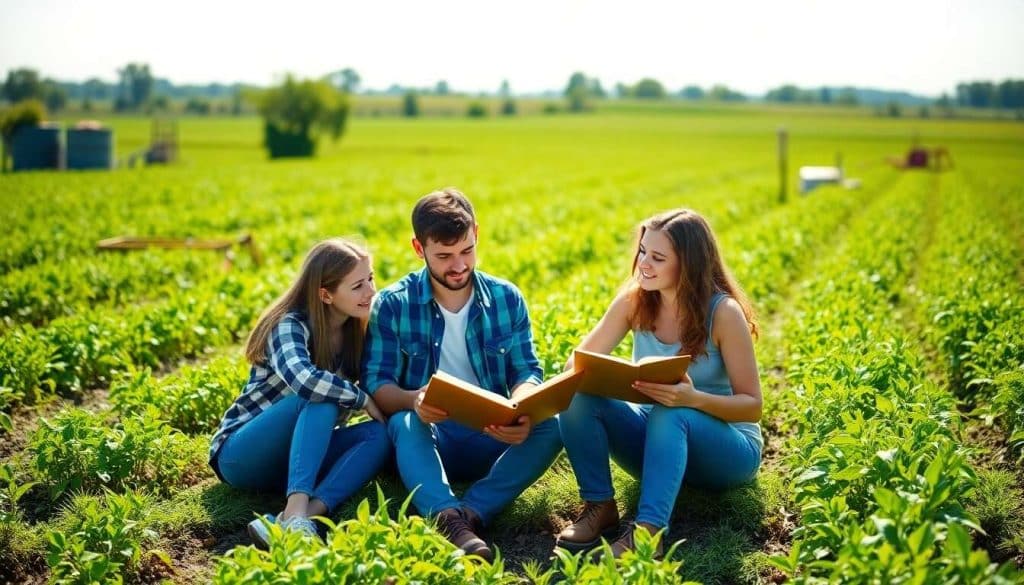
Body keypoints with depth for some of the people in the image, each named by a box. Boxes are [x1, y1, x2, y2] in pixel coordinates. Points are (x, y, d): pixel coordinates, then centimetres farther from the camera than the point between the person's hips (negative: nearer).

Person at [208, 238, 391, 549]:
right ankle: (296, 512, -47)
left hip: (298, 458, 6)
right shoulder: (290, 325, -18)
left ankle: (310, 512, -42)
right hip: (241, 455, -6)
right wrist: (363, 399, -25)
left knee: (379, 434, -20)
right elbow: (303, 379, -38)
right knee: (320, 397, -31)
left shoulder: (356, 332, 2)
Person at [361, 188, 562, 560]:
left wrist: (522, 412, -25)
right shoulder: (392, 304, -4)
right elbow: (376, 385, -10)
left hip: (492, 438, 2)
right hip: (426, 438, -2)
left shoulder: (506, 298, 3)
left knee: (551, 427, -26)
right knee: (404, 422, -35)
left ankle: (470, 512, -40)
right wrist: (414, 400, -34)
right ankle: (449, 520, -58)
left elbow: (527, 372, 0)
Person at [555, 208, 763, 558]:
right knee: (579, 395, -20)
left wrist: (694, 399, -35)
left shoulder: (723, 312, -18)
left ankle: (648, 531, -46)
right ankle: (599, 507, -20)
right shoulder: (634, 300, -6)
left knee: (671, 414, -38)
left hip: (725, 450, -4)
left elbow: (752, 405, -16)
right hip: (657, 439, 5)